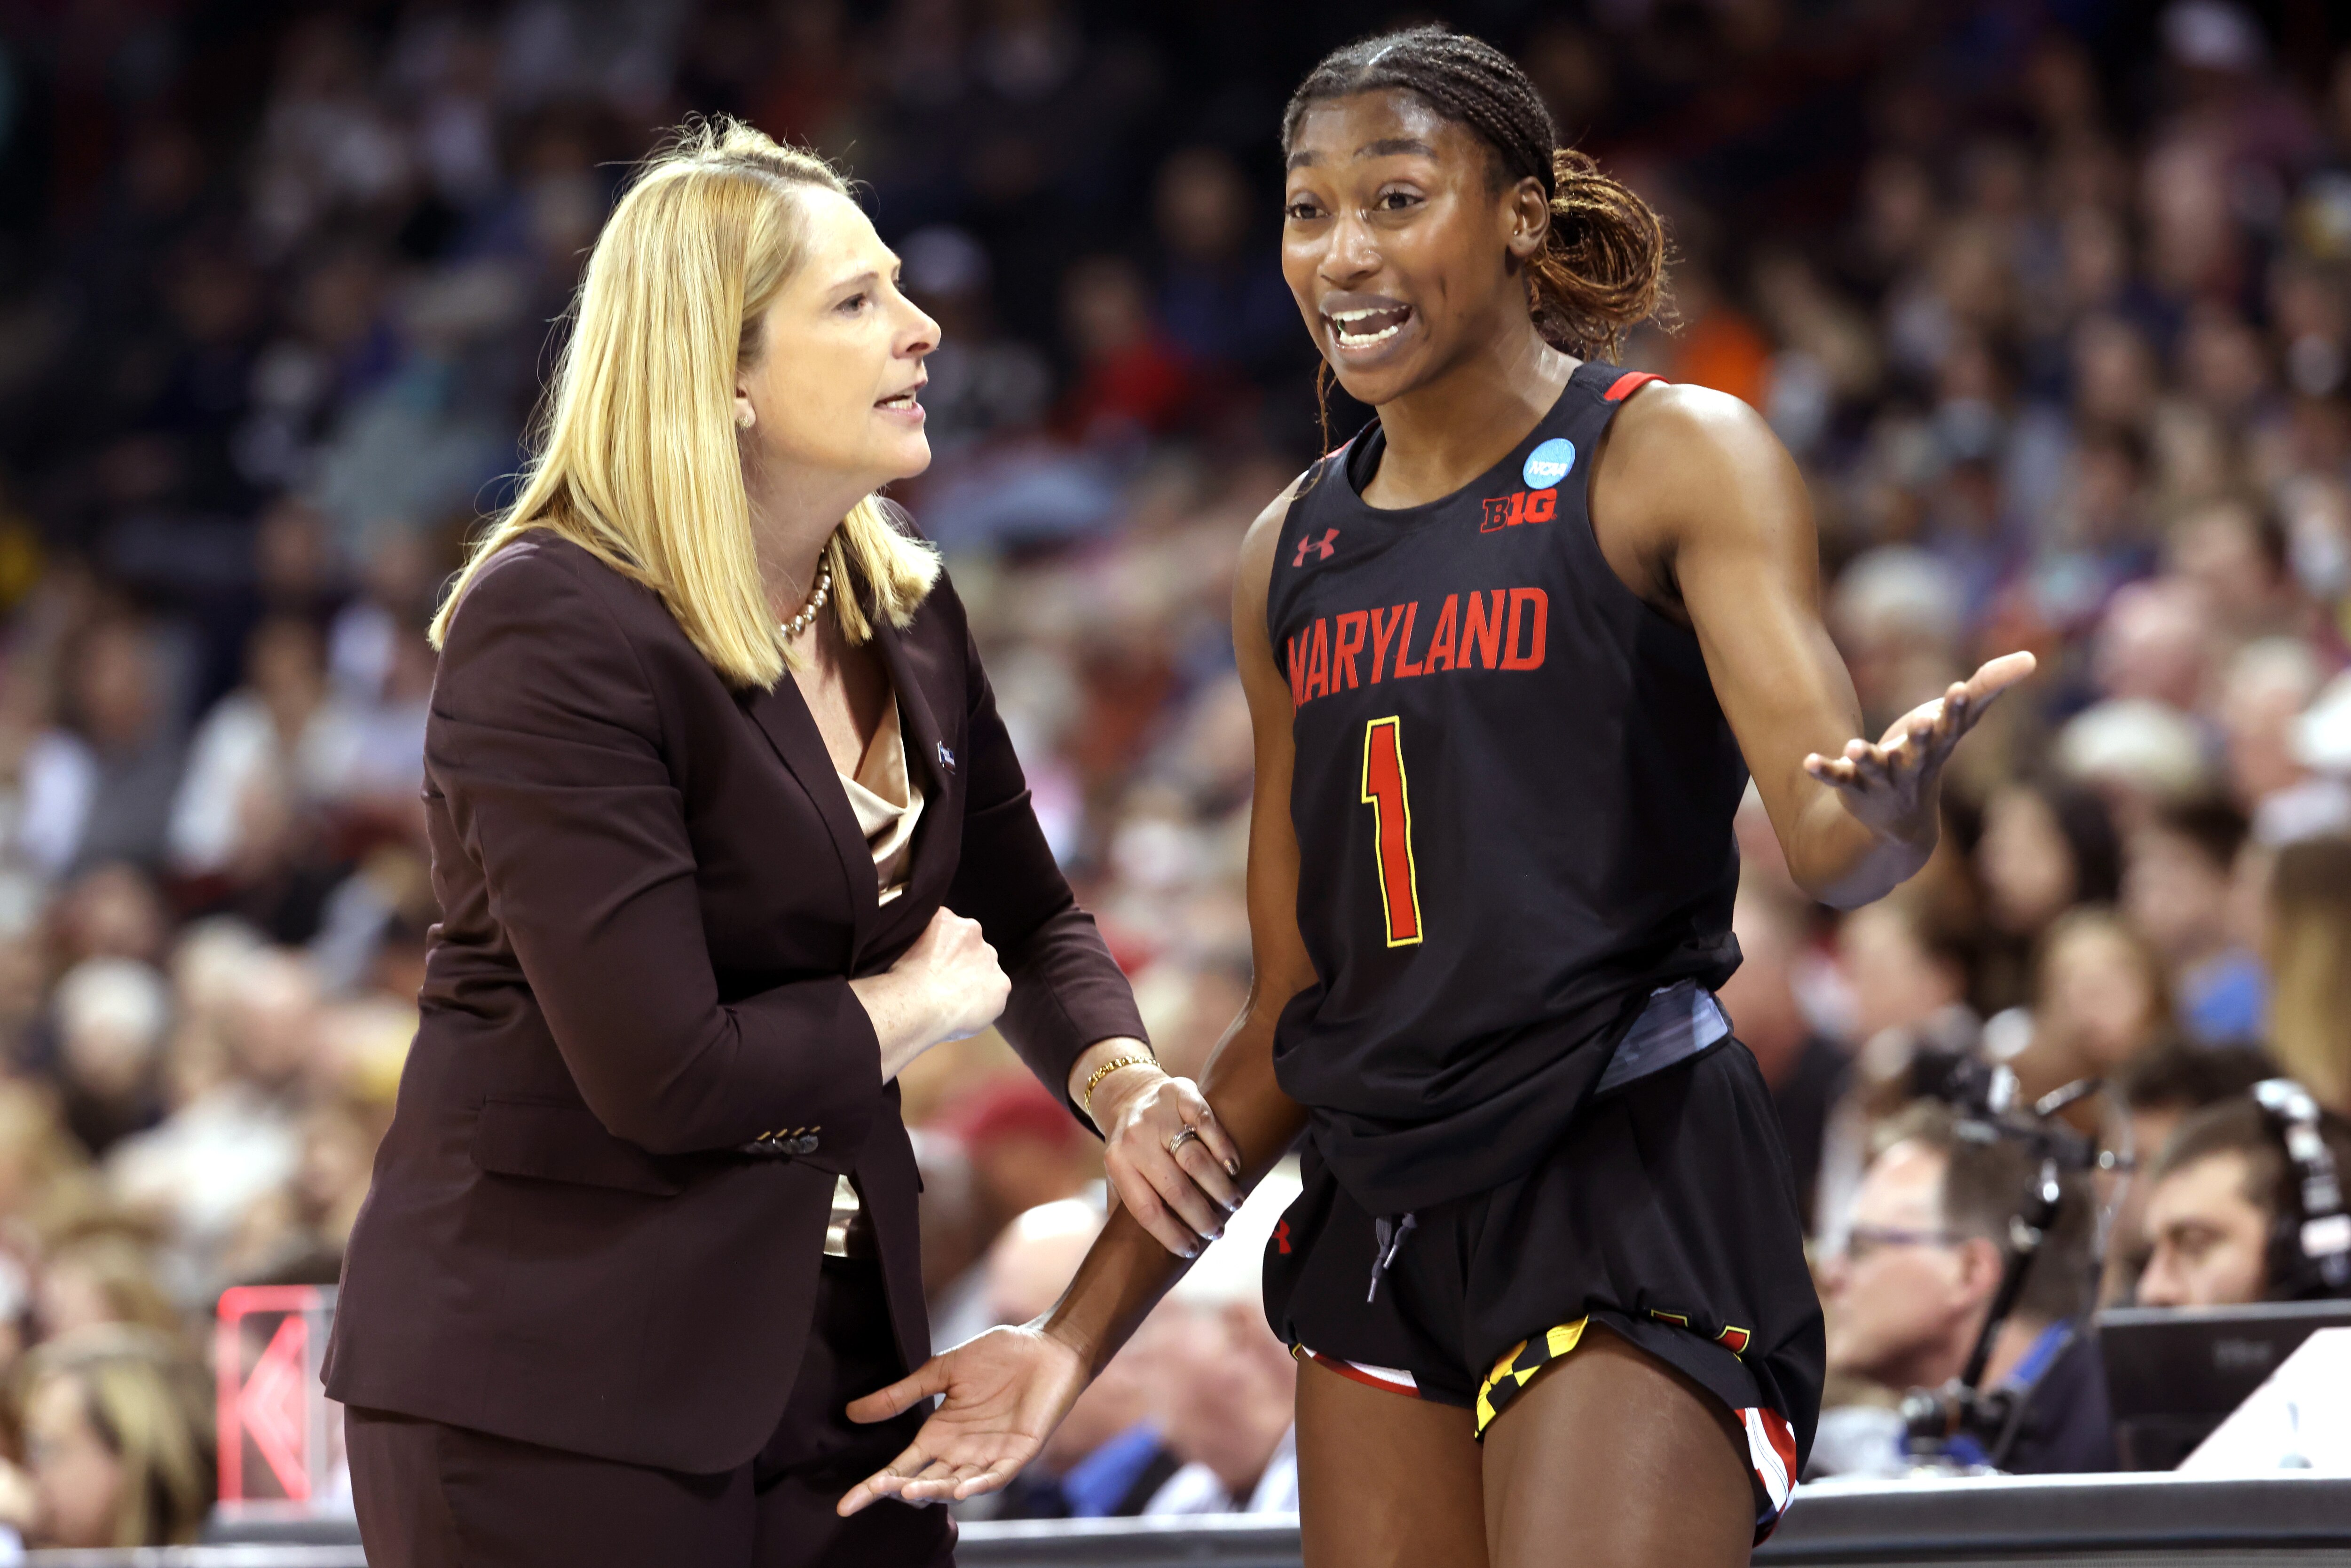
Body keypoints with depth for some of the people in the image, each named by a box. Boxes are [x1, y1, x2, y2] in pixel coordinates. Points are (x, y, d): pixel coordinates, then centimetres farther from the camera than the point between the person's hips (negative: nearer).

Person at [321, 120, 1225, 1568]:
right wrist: (921, 1003, -6)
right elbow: (666, 1074, -23)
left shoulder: (903, 615, 8)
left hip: (834, 1340, 7)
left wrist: (1121, 1081, -3)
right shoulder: (559, 632, -17)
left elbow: (1027, 918, 20)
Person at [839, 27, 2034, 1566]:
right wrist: (1080, 1336, 14)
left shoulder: (1675, 457, -3)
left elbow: (1829, 841, -15)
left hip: (1637, 1178, -6)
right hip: (1383, 1218, 6)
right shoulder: (1291, 556, 14)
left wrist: (1890, 816, -40)